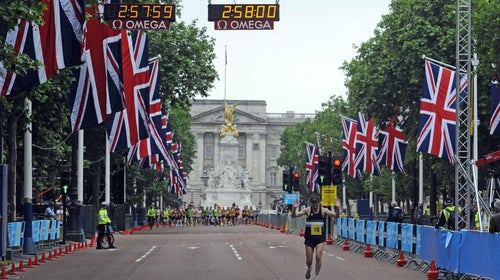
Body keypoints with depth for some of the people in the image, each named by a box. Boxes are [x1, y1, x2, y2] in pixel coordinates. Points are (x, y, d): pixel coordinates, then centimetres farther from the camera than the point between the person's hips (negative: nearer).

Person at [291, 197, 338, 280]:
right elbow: (294, 216, -7)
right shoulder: (307, 210, -5)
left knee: (318, 257, -16)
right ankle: (309, 269, 41)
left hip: (320, 237, -1)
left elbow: (335, 215, -15)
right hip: (309, 238, 1)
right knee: (309, 260, 6)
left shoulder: (323, 210, -6)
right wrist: (294, 208, -26)